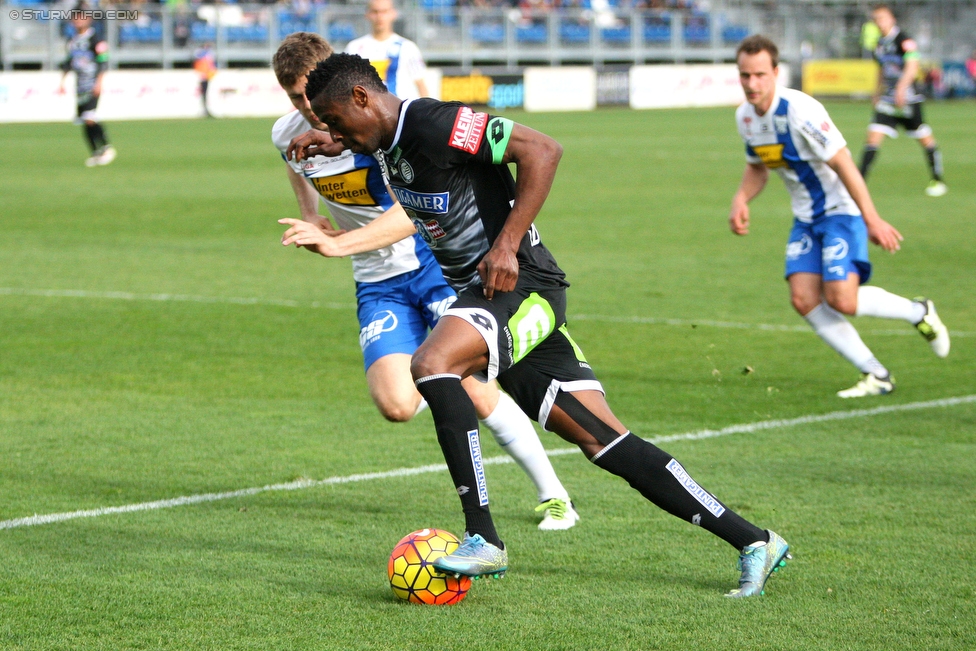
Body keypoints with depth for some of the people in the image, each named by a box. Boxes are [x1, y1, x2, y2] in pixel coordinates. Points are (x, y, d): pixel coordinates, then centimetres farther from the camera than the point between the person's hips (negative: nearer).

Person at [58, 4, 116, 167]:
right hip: (80, 85, 7)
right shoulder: (72, 40, 14)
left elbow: (103, 61, -10)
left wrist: (99, 82, -17)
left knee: (90, 119, -19)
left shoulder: (95, 37, -6)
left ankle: (106, 147, -7)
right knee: (84, 122, 4)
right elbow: (68, 62, 23)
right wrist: (62, 82, 17)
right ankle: (95, 152, 11)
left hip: (93, 85, -7)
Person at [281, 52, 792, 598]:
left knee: (432, 365, -29)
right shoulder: (390, 147, 13)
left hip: (520, 285, -9)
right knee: (602, 440, 2)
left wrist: (507, 245, -21)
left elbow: (542, 150, -20)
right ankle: (753, 542, 3)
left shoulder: (433, 124, -15)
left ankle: (484, 541, -26)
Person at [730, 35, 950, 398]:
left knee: (841, 299, -19)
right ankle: (875, 376, 0)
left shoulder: (799, 111, -24)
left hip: (840, 211, -7)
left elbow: (843, 164, -22)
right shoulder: (745, 117, 1)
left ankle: (918, 313, 9)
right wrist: (741, 200, -2)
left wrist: (872, 221, -23)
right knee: (803, 298, -9)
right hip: (806, 219, 8)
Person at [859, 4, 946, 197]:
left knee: (925, 138, 4)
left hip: (907, 99, -6)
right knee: (873, 136, -8)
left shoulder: (904, 40, -11)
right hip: (887, 100, 6)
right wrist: (878, 94, 29)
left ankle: (937, 181, 19)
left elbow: (912, 67, -22)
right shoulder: (880, 44, 12)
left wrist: (901, 87, -36)